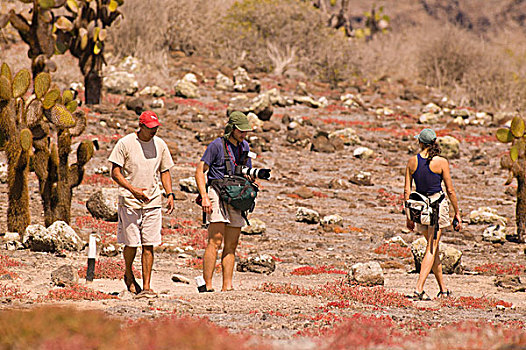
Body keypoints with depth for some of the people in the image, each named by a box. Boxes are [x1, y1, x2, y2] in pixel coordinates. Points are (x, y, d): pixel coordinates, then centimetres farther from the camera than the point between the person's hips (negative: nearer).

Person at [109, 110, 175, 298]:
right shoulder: (125, 143, -6)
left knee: (149, 245, -2)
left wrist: (170, 194, 4)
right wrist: (133, 189, -20)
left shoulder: (160, 145, 8)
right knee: (132, 243, -1)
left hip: (153, 201, 3)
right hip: (130, 201, -3)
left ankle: (146, 286, -2)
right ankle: (128, 274, 27)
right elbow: (115, 173, -7)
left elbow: (165, 172, 18)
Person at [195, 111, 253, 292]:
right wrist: (204, 197, -16)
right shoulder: (217, 145, -4)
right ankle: (207, 284, -17)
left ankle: (227, 286, 5)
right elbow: (199, 171, -6)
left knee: (231, 246, 4)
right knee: (215, 242, -15)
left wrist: (251, 179, 4)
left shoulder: (244, 146, 16)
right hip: (217, 195, -7)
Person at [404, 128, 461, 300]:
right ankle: (419, 289, -17)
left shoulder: (412, 162, 1)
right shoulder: (441, 162, -8)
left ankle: (443, 288, 24)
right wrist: (457, 213, 5)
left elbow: (407, 191, 3)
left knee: (433, 247, 18)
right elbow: (450, 190, -5)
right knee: (432, 249, -4)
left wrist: (408, 216, 11)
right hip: (438, 203, -4)